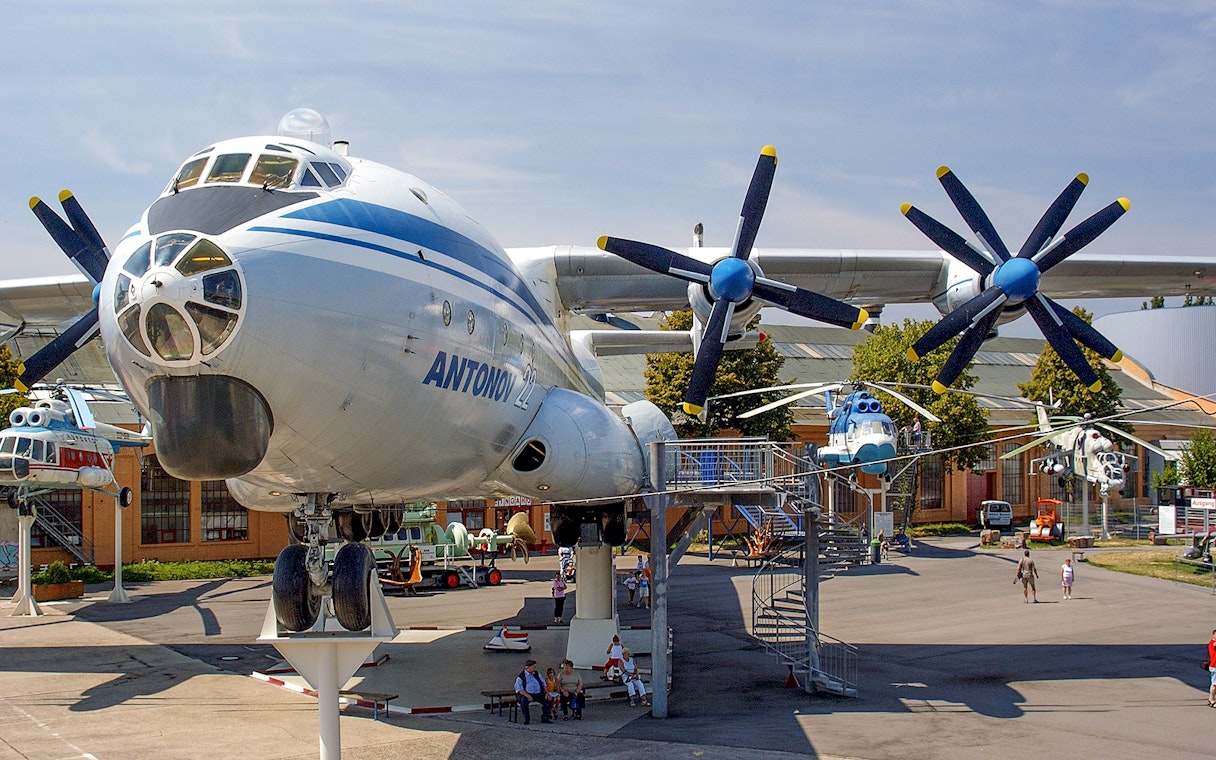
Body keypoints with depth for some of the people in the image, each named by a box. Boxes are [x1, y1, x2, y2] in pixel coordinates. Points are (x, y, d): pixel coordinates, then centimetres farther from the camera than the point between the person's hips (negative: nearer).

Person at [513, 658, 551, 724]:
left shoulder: (537, 674, 17)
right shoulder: (520, 677, -2)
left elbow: (543, 684, 19)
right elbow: (519, 689, -12)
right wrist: (528, 696, -27)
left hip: (538, 694, 5)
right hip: (526, 694, -5)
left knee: (548, 699, -18)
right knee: (523, 700, -36)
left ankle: (544, 718, -5)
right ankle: (527, 719, -24)